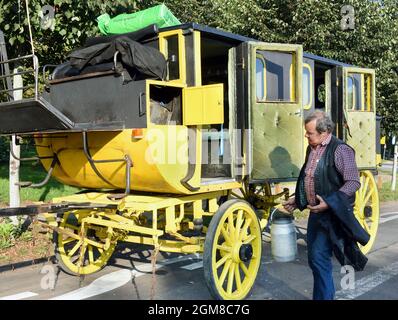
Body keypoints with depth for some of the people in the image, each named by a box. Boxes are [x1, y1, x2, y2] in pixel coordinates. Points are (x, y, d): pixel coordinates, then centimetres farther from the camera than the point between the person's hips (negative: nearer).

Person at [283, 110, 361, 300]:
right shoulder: (311, 150, 11)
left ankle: (324, 296, 4)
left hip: (333, 214, -8)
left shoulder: (340, 150, -14)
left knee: (319, 256, -11)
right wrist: (297, 200, 16)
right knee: (314, 258, 14)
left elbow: (353, 182, -18)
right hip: (315, 211, 8)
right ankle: (324, 294, 30)